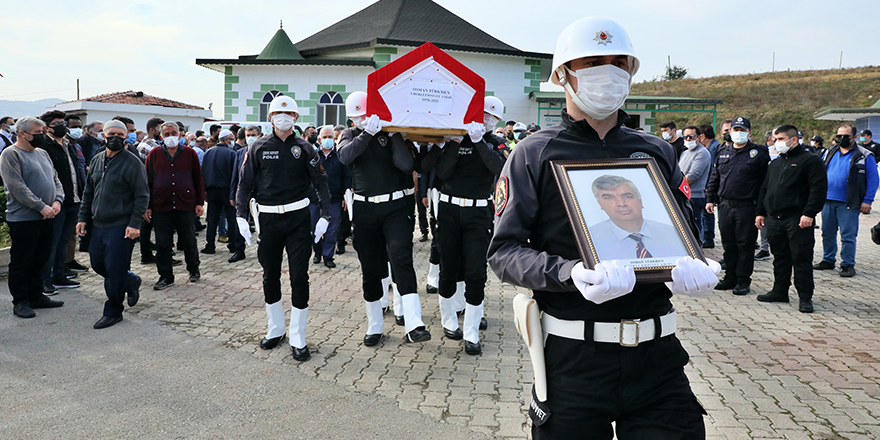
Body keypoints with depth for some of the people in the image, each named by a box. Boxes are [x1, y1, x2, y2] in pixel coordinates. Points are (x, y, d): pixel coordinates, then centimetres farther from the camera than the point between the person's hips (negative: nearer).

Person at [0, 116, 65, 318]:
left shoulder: (42, 153, 15)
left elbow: (55, 180, 15)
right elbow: (18, 187, -18)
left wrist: (57, 201, -3)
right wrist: (41, 206, -20)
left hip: (46, 218, 8)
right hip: (23, 218, -7)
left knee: (40, 260, 15)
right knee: (21, 262, 2)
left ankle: (36, 297, 25)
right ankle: (20, 302, 11)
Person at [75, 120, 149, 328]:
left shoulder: (132, 162, -9)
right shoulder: (96, 160, 12)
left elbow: (142, 196, -11)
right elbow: (88, 192, 19)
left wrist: (135, 224, -17)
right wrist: (83, 217, 12)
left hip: (121, 227, -7)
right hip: (98, 225, 7)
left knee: (115, 269, -3)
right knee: (97, 264, 14)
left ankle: (113, 311, 12)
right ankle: (131, 282, 37)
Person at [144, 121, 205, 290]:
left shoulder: (189, 154, 5)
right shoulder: (154, 155, 6)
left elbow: (198, 179, 7)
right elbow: (147, 181, 7)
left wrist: (199, 202, 2)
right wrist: (147, 206, 2)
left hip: (186, 206, -1)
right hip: (161, 207, 1)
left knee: (189, 241, 8)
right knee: (163, 244, 5)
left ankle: (194, 269, 27)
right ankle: (166, 276, 15)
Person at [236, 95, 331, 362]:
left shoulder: (304, 149, 4)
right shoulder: (258, 147, 5)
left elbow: (321, 183, 4)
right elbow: (245, 183, 6)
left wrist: (325, 217, -6)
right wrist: (241, 217, -4)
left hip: (297, 218, -1)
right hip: (268, 219, 2)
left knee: (299, 277, -3)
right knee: (270, 277, 11)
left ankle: (298, 339, 7)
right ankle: (275, 330, 28)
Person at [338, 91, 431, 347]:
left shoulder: (392, 133, 2)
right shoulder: (351, 135, 10)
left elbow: (406, 165, -14)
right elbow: (345, 156, -13)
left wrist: (394, 134, -13)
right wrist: (367, 133, -22)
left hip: (396, 207, -3)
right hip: (365, 209, 3)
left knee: (401, 259, -20)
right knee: (370, 269, 8)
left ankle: (413, 325, -27)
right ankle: (374, 326, 22)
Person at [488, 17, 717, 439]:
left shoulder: (656, 152, 12)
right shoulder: (535, 154, 0)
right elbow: (503, 251, -6)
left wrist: (692, 268, -8)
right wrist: (570, 273, -23)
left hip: (655, 355, 3)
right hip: (573, 357, -3)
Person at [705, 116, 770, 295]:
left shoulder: (759, 153, -2)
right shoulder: (723, 152, 13)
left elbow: (766, 181, -4)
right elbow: (714, 177, 20)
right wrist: (710, 199, 13)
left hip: (747, 208, -4)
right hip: (725, 206, 5)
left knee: (745, 245, 2)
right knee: (728, 245, 11)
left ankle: (743, 281, 11)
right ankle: (730, 277, 23)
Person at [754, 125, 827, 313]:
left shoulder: (810, 160, -2)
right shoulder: (775, 163, 20)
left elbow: (818, 188, -10)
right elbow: (764, 189, 24)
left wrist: (809, 213, -18)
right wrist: (760, 212, 17)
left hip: (798, 220, -6)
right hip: (774, 219, 7)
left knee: (801, 259, -4)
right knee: (780, 257, 13)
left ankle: (805, 297, 2)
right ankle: (780, 291, 22)